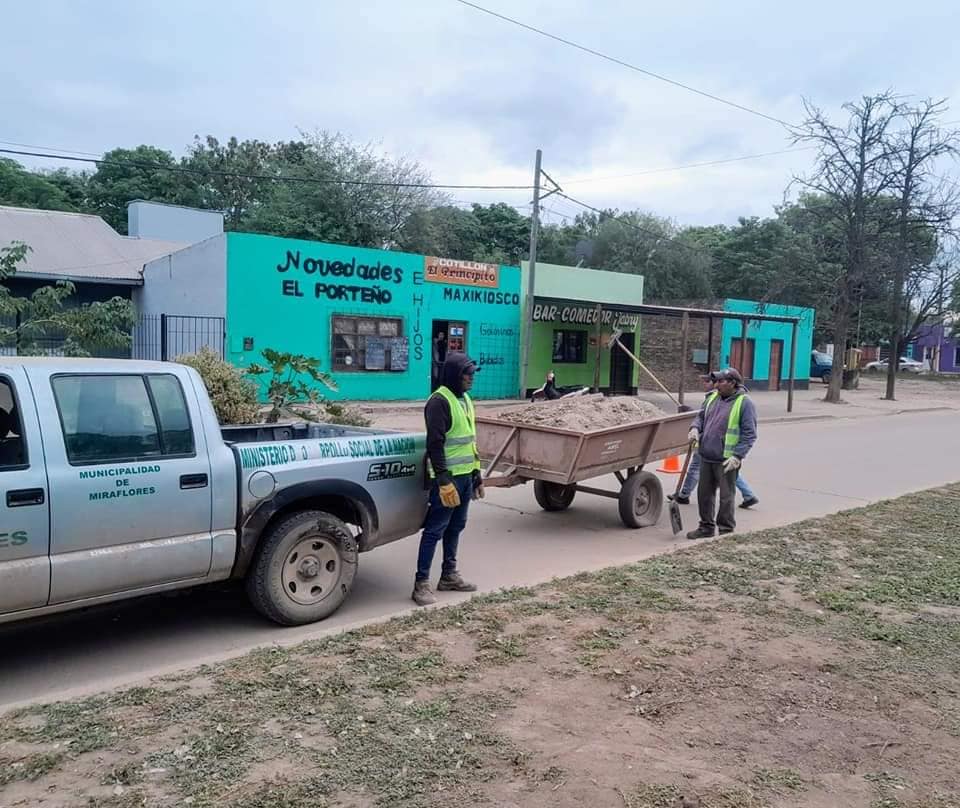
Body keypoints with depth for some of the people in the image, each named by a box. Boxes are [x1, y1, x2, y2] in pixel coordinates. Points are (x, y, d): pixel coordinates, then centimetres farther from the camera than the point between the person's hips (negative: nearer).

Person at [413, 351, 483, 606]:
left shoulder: (465, 400, 14)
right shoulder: (439, 401, -15)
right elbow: (435, 445, -20)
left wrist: (476, 476, 19)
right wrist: (444, 481, -24)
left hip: (465, 476, 9)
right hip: (448, 478, -9)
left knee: (456, 527, 15)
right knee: (435, 530, -4)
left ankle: (449, 575, 26)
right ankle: (421, 583, 2)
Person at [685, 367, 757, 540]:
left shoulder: (744, 403, -11)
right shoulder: (713, 397, 9)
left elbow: (749, 434, -13)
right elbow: (701, 416, 21)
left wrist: (737, 456, -19)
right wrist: (695, 428, -1)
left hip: (726, 460, -7)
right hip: (706, 457, 7)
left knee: (726, 497, 2)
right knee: (704, 493, 14)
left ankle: (726, 531, 14)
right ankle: (706, 527, 28)